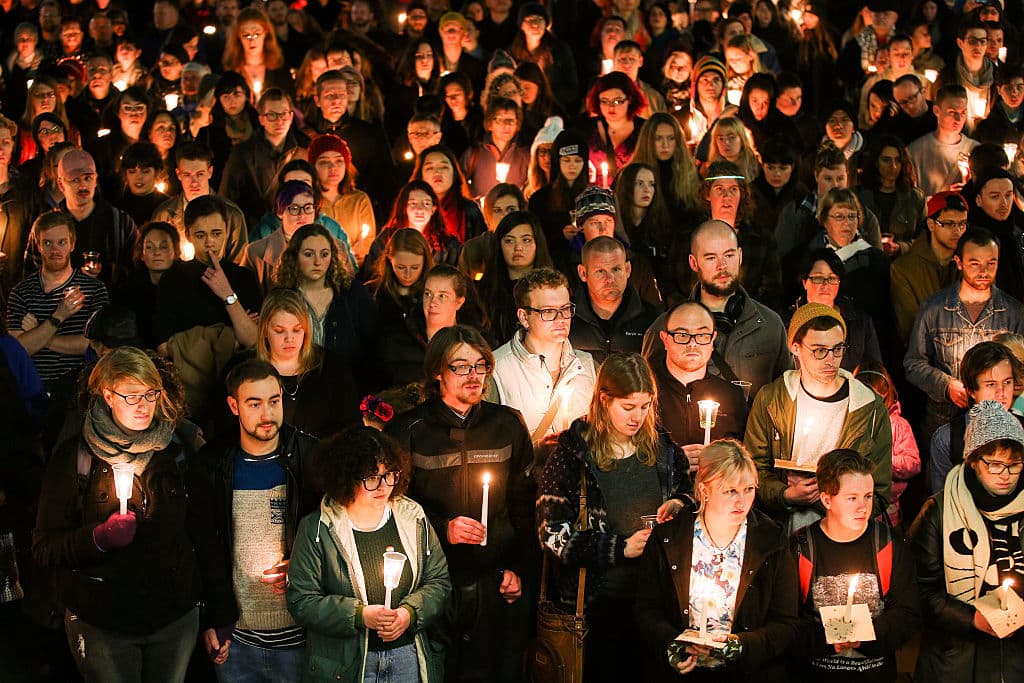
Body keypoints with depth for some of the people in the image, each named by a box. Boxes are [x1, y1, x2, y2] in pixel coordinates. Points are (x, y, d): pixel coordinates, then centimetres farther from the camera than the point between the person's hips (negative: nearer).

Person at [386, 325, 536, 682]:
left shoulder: (507, 425, 8)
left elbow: (524, 504, 10)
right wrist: (442, 529, -16)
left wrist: (519, 568, 3)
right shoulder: (409, 430, -1)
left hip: (497, 585, 2)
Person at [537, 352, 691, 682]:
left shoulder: (662, 446, 10)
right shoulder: (573, 453, -3)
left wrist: (680, 505, 2)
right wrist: (622, 547, -14)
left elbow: (687, 492, 26)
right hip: (600, 599, -3)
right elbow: (554, 536, -9)